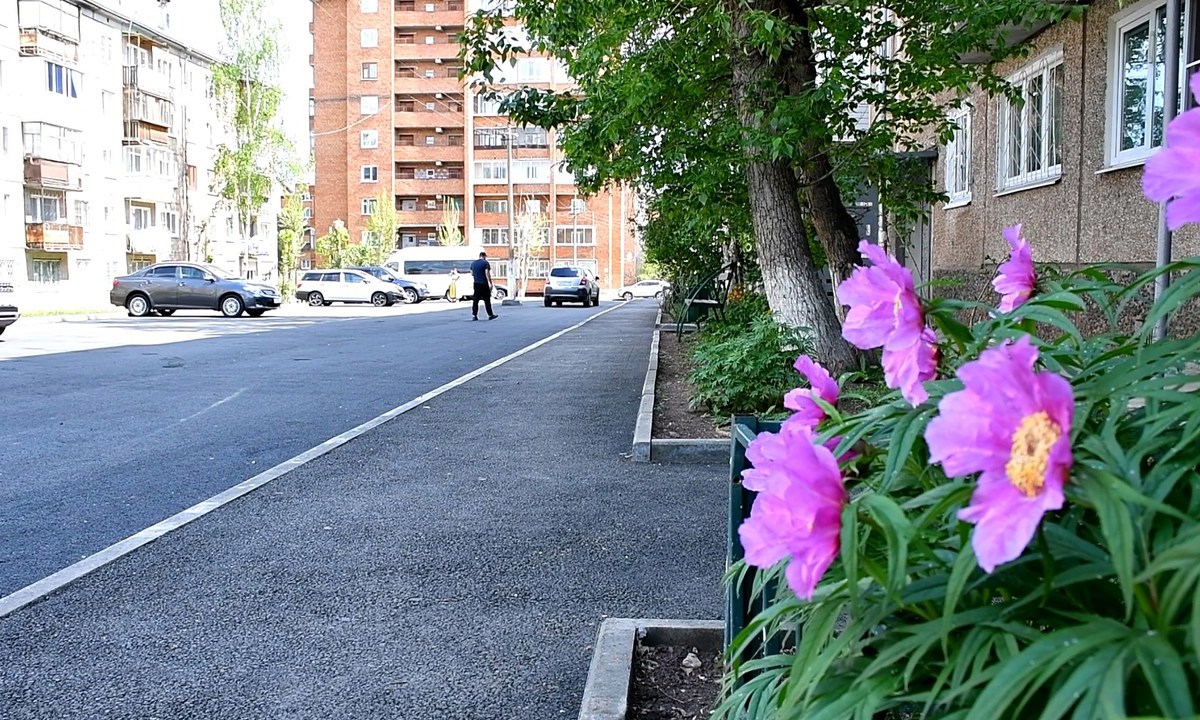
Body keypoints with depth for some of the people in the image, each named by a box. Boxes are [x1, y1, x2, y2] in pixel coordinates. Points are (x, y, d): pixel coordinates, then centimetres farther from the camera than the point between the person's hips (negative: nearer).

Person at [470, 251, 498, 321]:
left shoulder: (473, 263, 11)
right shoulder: (486, 263, -7)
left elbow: (472, 274, 17)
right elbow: (487, 273, -15)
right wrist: (490, 283, -14)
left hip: (476, 284, 5)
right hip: (484, 284, -5)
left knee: (475, 300, 6)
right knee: (487, 300, 2)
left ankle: (474, 315, 2)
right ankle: (490, 315, 7)